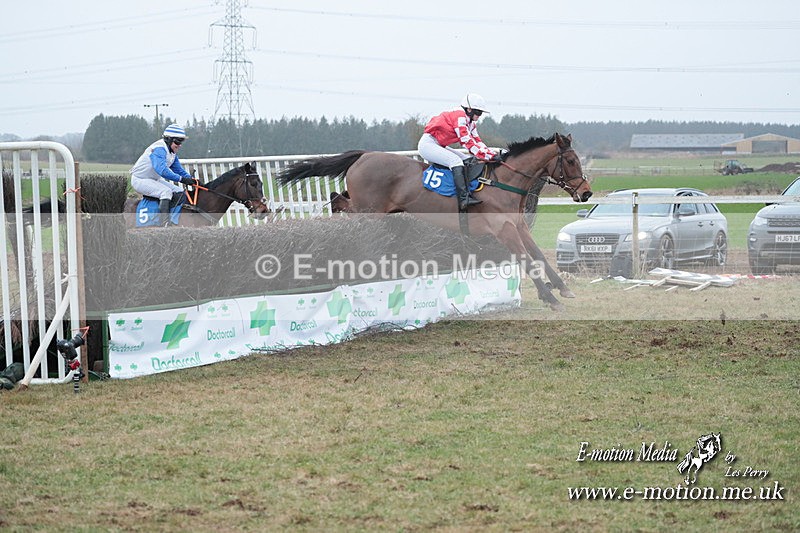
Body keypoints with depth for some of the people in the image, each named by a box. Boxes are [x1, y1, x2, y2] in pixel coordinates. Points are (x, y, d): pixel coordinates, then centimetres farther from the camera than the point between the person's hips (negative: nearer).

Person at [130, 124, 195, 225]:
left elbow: (179, 170, 12)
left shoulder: (172, 152, 6)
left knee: (180, 192, 4)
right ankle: (163, 224, -34)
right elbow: (162, 170, -39)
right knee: (166, 192, -30)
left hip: (154, 180, 10)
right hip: (139, 180, -10)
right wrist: (181, 179, -41)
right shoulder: (159, 149, -26)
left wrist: (191, 179, -6)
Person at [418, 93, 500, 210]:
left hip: (440, 147, 11)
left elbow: (477, 141, 8)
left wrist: (494, 154, -7)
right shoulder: (460, 116, -20)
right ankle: (464, 198, -38)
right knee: (456, 160, -29)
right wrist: (488, 156, -25)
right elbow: (467, 142, -24)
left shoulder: (471, 123, 10)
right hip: (428, 144, -11)